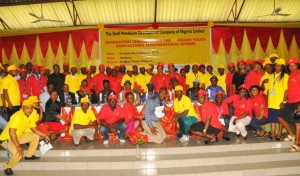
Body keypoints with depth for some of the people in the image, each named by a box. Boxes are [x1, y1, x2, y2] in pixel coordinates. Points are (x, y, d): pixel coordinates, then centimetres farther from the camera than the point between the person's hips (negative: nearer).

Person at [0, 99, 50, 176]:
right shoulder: (17, 116, -28)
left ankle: (29, 155, 23)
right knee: (18, 153, -30)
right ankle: (7, 167, -1)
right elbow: (11, 132, -34)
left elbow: (35, 129, 8)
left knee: (36, 136, 10)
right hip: (7, 138, -9)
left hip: (18, 136, 9)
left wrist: (44, 136, -1)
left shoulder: (29, 116, -1)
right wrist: (18, 146, -35)